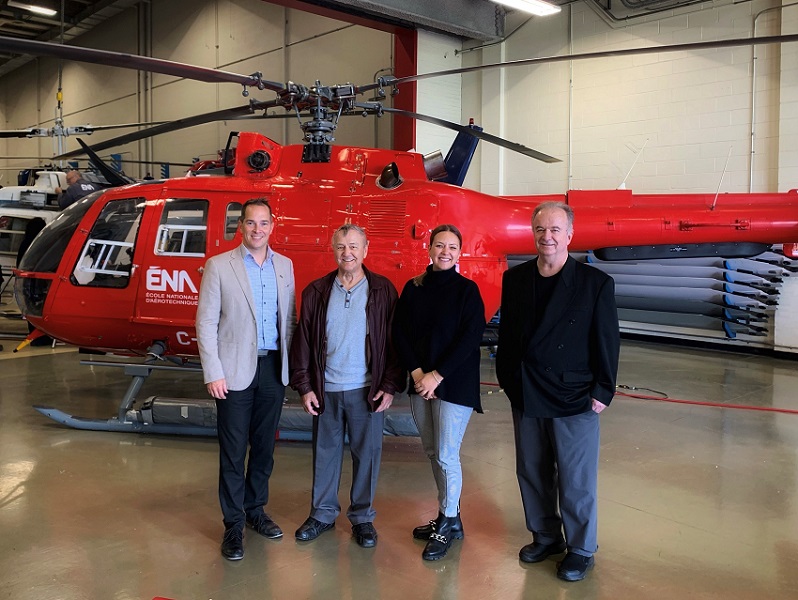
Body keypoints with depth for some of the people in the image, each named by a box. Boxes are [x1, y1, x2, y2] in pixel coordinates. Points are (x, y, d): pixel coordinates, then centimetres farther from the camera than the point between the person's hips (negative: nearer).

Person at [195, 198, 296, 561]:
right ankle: (233, 524, 17)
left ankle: (255, 510, 32)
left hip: (273, 367, 4)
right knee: (233, 451, 3)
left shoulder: (285, 266, 7)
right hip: (236, 371, -4)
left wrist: (289, 364, 5)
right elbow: (205, 323, -6)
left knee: (264, 446, 15)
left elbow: (288, 319, 11)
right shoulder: (219, 266, -4)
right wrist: (213, 374, -10)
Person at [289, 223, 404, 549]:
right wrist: (304, 386, -1)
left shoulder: (382, 290, -2)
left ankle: (362, 517, 24)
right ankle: (322, 513, 28)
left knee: (366, 454, 7)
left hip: (367, 389, -2)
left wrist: (390, 386, -7)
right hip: (326, 389, 2)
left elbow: (394, 341, -2)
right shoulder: (317, 291, 3)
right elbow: (303, 340, 4)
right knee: (325, 452, 12)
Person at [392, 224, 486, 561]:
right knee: (431, 452, 12)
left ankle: (449, 524, 14)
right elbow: (400, 333, 4)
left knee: (446, 456, -4)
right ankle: (449, 517, 27)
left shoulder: (467, 290, -5)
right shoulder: (413, 288, 6)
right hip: (420, 382, 5)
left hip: (454, 384, -5)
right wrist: (416, 372, -9)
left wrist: (437, 375, -15)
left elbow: (470, 338, -11)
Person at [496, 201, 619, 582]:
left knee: (576, 480, 6)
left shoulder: (595, 283, -8)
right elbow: (506, 335, 8)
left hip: (575, 400, -4)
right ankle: (545, 536, 36)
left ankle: (581, 550, 26)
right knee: (531, 473, 16)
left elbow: (607, 342, -6)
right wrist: (507, 380, 6)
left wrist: (602, 391, -8)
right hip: (526, 398, 4)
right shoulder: (514, 279, 3)